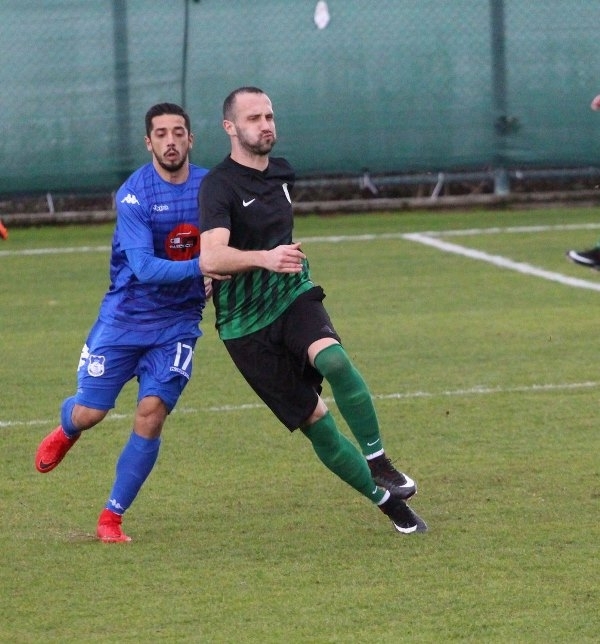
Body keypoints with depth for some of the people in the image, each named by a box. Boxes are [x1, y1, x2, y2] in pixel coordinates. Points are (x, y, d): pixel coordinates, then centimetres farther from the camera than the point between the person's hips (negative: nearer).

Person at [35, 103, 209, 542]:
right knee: (90, 412, 3)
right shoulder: (134, 194, -17)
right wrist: (201, 267, -37)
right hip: (124, 318, -2)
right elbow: (144, 267, -26)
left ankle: (112, 517, 2)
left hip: (178, 321, 2)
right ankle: (66, 432, 44)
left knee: (151, 414, -11)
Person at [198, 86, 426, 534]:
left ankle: (378, 460, -19)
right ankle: (388, 501, 6)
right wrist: (263, 258, -46)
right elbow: (210, 258, -32)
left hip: (294, 296, 4)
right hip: (246, 325, -4)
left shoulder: (282, 173, 8)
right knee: (314, 418, -5)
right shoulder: (219, 186, -15)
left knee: (334, 360, -30)